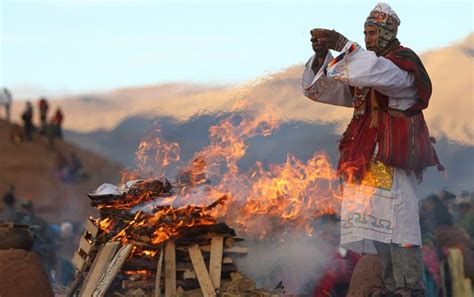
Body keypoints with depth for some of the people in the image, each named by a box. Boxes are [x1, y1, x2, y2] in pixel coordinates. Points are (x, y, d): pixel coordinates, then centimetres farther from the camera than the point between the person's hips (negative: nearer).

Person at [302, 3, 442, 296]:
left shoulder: (404, 61, -3)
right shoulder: (362, 61, 19)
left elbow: (376, 72, -27)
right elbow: (318, 88, 16)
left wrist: (341, 44, -27)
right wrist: (321, 56, -2)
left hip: (393, 155, -8)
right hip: (366, 156, 8)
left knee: (397, 217, -14)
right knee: (378, 221, 5)